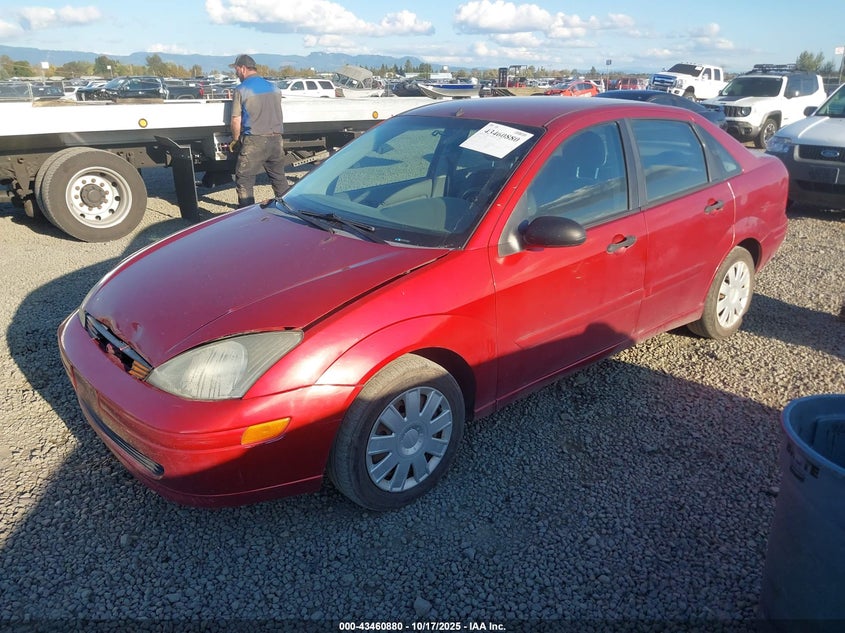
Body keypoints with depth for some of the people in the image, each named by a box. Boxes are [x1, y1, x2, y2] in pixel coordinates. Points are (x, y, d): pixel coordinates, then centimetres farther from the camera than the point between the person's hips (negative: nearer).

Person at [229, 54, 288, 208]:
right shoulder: (274, 88, 11)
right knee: (279, 178, 15)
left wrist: (235, 140, 10)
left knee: (244, 180, 4)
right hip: (276, 140, 5)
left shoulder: (241, 90, -5)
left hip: (254, 142, -5)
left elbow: (236, 121, -5)